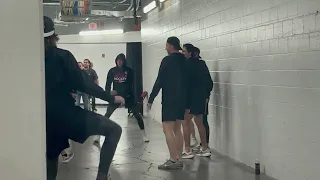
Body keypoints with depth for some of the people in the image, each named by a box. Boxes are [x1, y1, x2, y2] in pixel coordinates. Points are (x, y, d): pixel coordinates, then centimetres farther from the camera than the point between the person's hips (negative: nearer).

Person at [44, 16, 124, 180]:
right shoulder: (62, 56, -9)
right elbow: (82, 83, -12)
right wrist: (111, 98, -5)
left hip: (47, 120, 6)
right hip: (68, 114, -6)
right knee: (114, 129, 4)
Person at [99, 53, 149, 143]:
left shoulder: (129, 70, -5)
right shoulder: (112, 71, -1)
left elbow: (129, 85, -11)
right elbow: (108, 84, 0)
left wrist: (117, 91, -22)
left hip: (128, 96, -1)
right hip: (115, 95, 1)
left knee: (137, 114, -1)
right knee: (107, 115, -7)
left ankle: (144, 135, 11)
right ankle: (99, 135, -2)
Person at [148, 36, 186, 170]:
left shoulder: (167, 60, -10)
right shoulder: (184, 61, 11)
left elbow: (160, 81, -13)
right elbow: (187, 80, 14)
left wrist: (151, 99, -8)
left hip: (170, 99, -8)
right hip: (182, 99, 8)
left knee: (167, 129, -6)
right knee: (177, 129, 12)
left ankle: (173, 160, -11)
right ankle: (179, 159, 12)